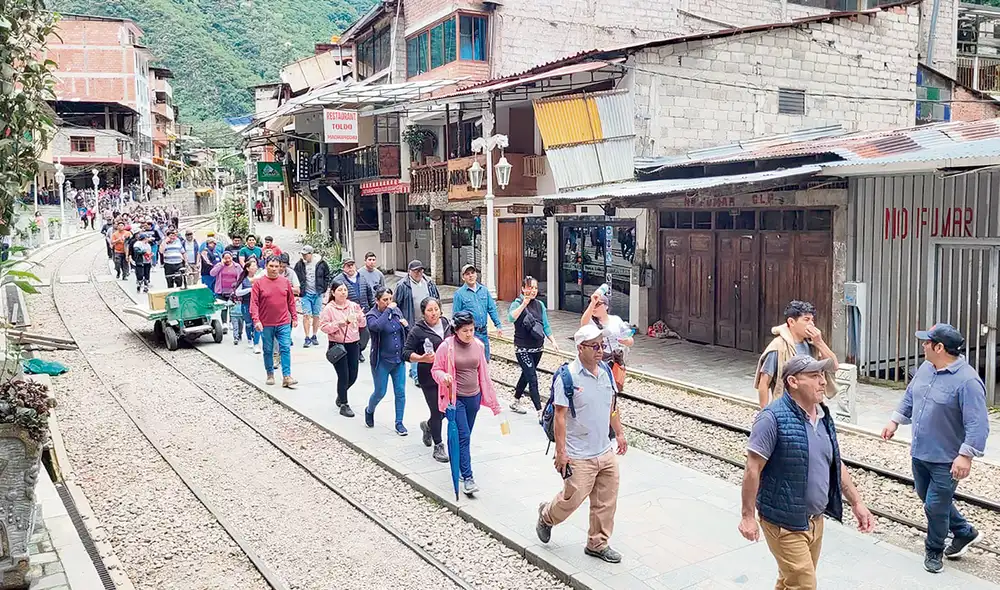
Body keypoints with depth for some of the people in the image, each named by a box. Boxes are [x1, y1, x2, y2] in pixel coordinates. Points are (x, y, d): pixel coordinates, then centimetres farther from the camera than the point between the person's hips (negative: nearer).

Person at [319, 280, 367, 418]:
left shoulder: (354, 306, 5)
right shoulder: (329, 308, -6)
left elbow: (362, 324, 7)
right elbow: (323, 327, -11)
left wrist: (360, 316, -15)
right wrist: (340, 323, -21)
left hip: (353, 344, 5)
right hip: (337, 345, -4)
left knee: (353, 376, 9)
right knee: (343, 376, -3)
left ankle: (341, 395, 38)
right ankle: (344, 405, 12)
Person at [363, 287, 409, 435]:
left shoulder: (396, 311, 4)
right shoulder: (371, 315, -11)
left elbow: (406, 333, 15)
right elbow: (377, 326, -36)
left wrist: (406, 325, -7)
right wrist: (388, 310, -29)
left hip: (398, 360, 4)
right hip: (382, 361, -4)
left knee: (400, 392, 5)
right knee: (380, 392, 8)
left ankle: (399, 423, 17)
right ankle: (369, 411, 38)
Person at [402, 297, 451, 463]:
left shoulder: (446, 324, 4)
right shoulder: (417, 330, -11)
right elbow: (406, 353, -12)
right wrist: (421, 358, -27)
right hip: (429, 377, -5)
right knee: (437, 412, 0)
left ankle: (428, 426, 40)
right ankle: (438, 447, 17)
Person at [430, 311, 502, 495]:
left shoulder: (478, 345, 2)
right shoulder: (446, 346, -11)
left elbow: (483, 374, 8)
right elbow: (435, 370, -3)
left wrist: (493, 401, 9)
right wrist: (444, 377, -27)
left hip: (473, 397, 5)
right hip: (455, 398, -4)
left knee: (465, 436, 15)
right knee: (463, 437, -9)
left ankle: (459, 467, 34)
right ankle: (467, 478, -6)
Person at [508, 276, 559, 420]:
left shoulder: (540, 305, 6)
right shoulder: (517, 304, -11)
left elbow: (545, 325, 11)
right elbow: (511, 317, -32)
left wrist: (553, 341, 5)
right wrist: (524, 303, -33)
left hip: (537, 348, 6)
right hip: (523, 348, -6)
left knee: (526, 375, 19)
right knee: (533, 379, -10)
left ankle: (516, 402, 38)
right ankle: (540, 412, -9)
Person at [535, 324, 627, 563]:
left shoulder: (606, 370, 4)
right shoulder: (567, 376, -17)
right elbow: (560, 416, -16)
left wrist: (619, 433, 19)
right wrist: (560, 451, -17)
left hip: (606, 451, 7)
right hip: (579, 456, -6)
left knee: (606, 501, 12)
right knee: (573, 498, 4)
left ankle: (598, 544, 29)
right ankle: (546, 515, 35)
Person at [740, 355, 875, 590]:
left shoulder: (824, 416, 6)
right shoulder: (773, 418, -20)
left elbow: (836, 466, 16)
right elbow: (753, 469, -19)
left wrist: (857, 503, 13)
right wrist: (748, 516, -19)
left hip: (815, 519, 8)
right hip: (785, 523, -8)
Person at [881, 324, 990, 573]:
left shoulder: (967, 380, -23)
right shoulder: (926, 368, 2)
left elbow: (978, 423, -26)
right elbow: (910, 396, 17)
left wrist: (966, 455, -30)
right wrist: (895, 421, 15)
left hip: (946, 460, -8)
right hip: (919, 452, 8)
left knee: (936, 506, 2)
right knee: (928, 497, 22)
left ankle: (934, 550, 26)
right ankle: (964, 532, 43)